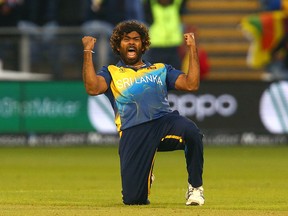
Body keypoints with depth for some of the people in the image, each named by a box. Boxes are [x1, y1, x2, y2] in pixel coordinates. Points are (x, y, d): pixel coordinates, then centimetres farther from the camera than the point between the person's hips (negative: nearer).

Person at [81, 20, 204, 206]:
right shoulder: (111, 73, 21)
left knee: (191, 131, -37)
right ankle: (146, 176, 27)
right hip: (133, 133, -1)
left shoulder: (161, 70, 27)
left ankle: (195, 187, -14)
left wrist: (192, 48, 13)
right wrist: (88, 52, 2)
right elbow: (93, 88, -1)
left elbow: (191, 84, 13)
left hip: (165, 121, 1)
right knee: (133, 199, -13)